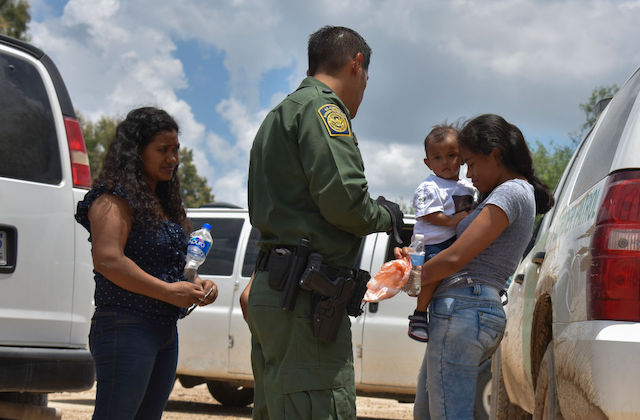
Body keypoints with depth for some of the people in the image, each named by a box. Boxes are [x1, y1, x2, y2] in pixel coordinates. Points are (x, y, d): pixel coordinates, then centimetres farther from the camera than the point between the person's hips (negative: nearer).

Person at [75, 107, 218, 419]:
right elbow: (107, 260, -22)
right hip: (126, 328, -9)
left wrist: (196, 284, 5)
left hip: (165, 331, 9)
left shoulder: (163, 203, 18)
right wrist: (169, 291, -19)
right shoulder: (114, 200, -10)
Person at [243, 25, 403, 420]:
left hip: (271, 293, 11)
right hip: (305, 296, -11)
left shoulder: (278, 115, 27)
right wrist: (384, 215, 1)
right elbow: (343, 198, -18)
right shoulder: (320, 107, -6)